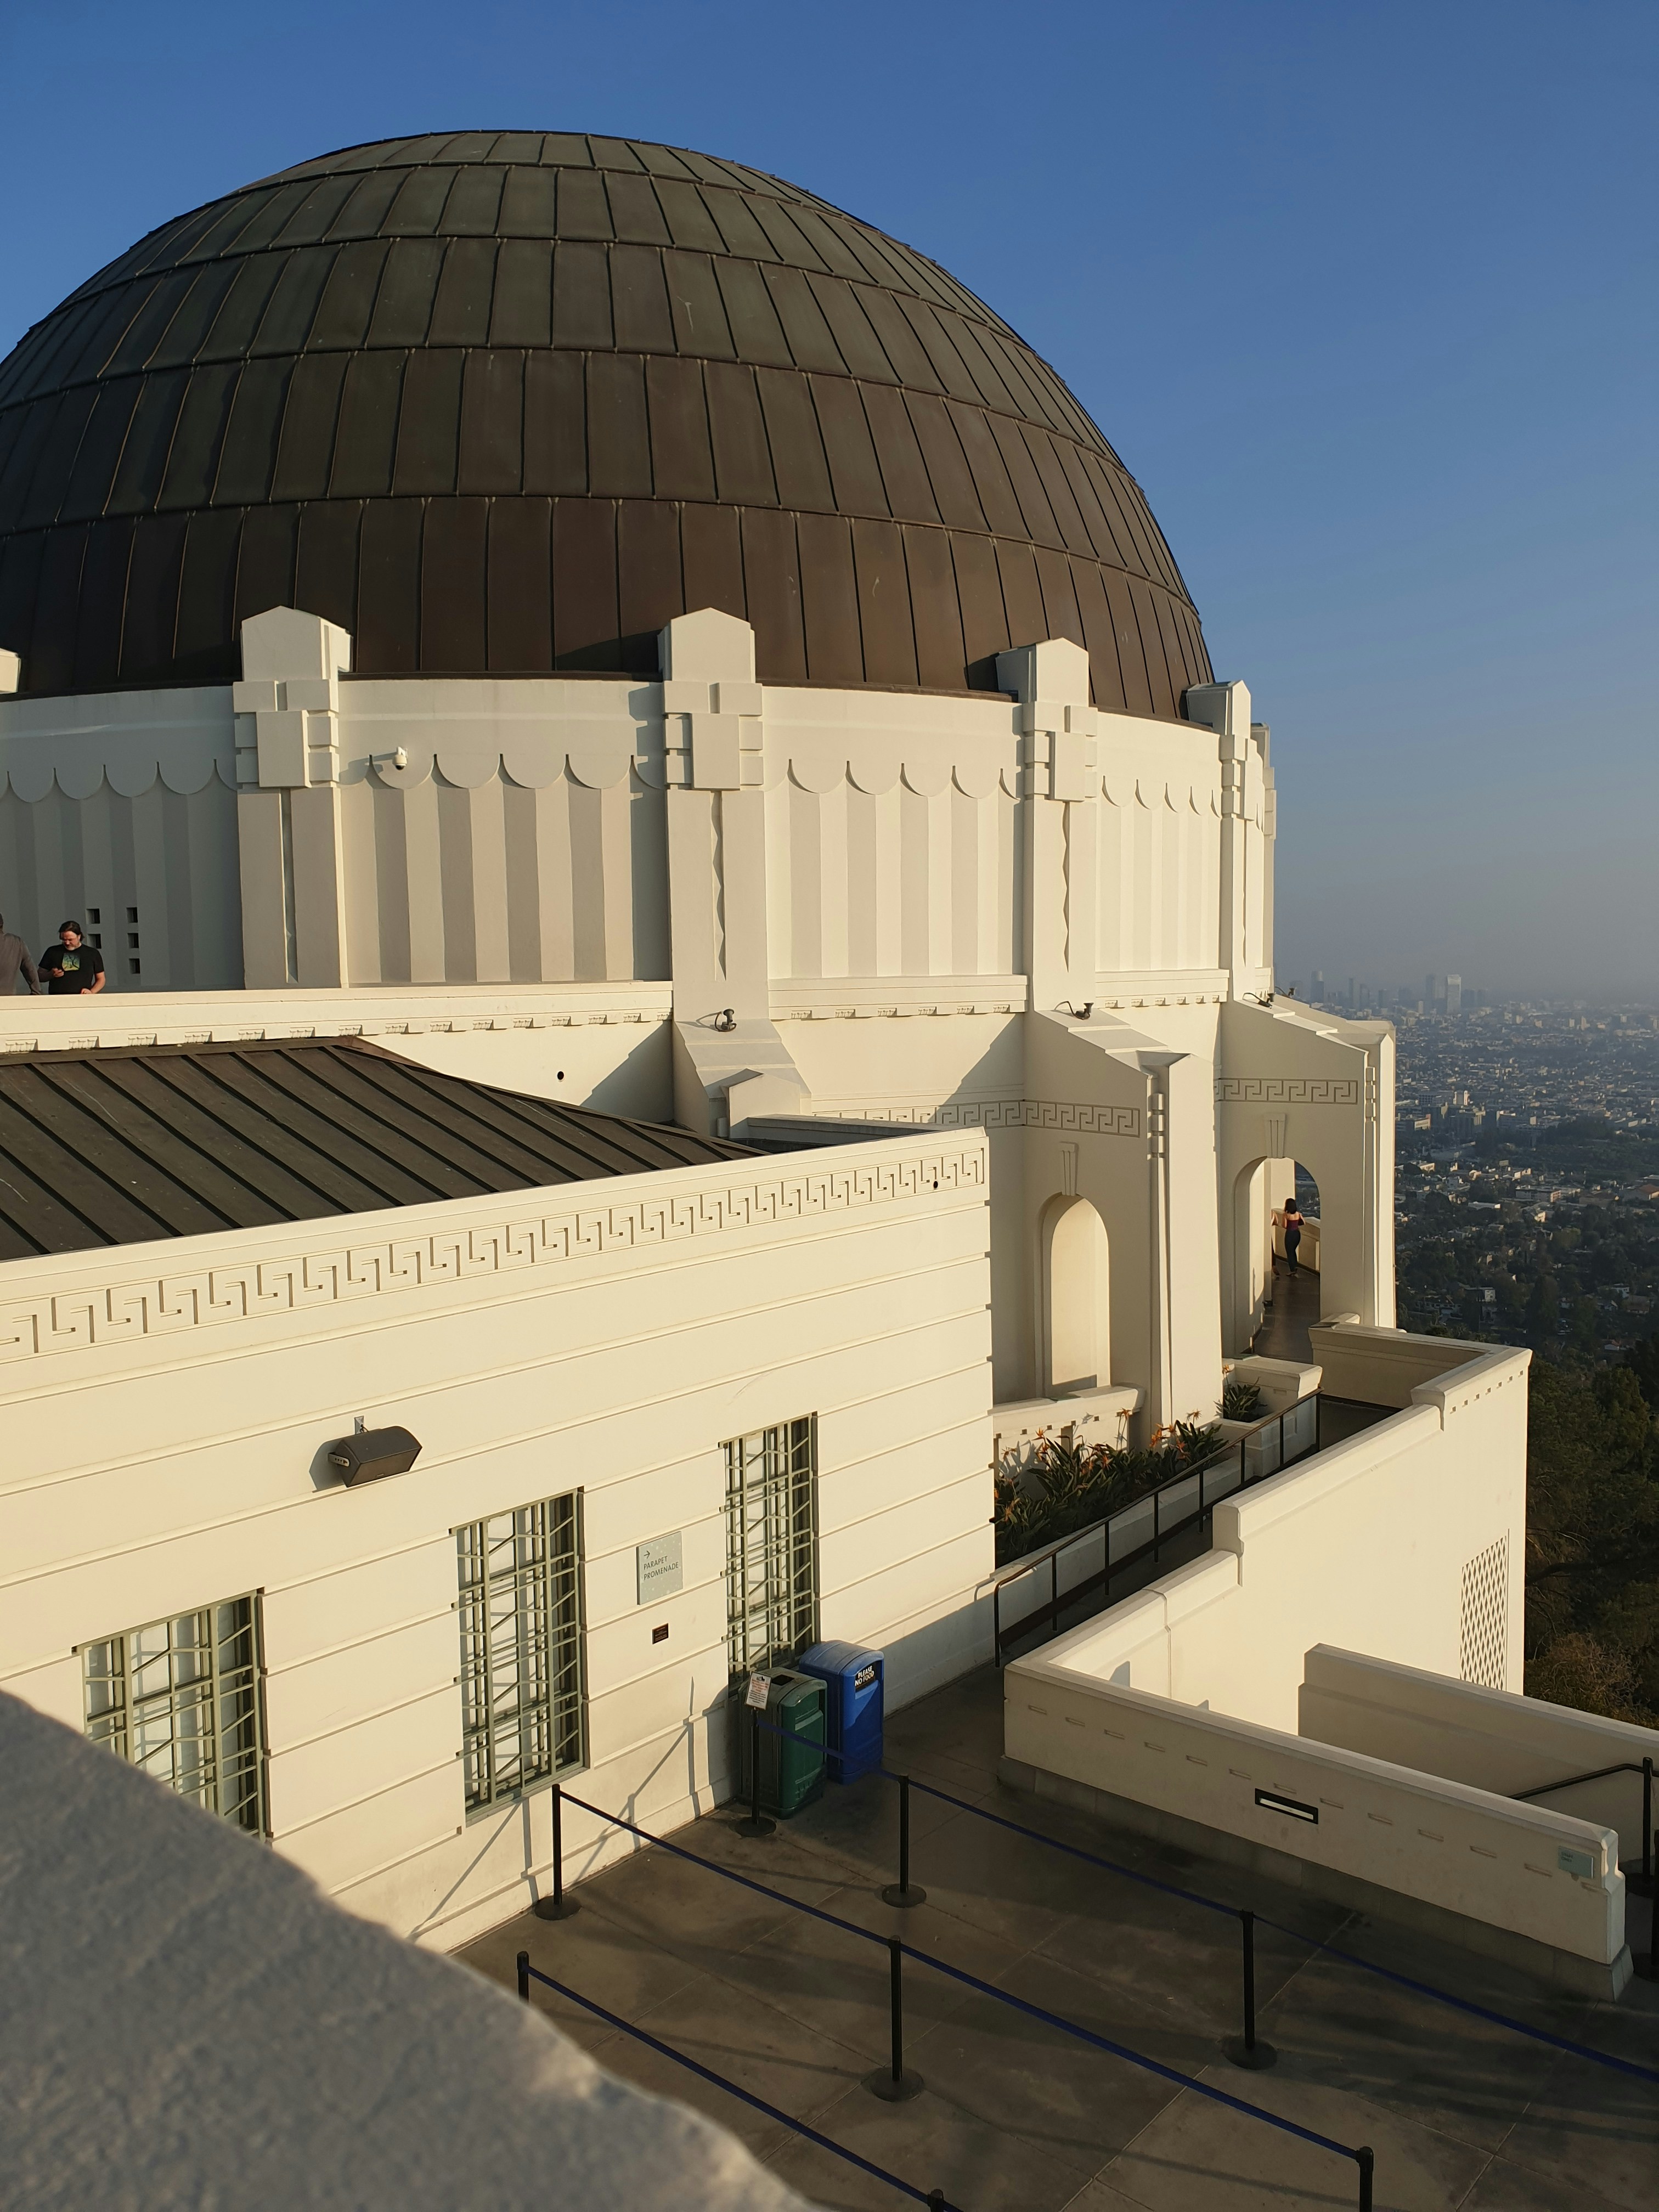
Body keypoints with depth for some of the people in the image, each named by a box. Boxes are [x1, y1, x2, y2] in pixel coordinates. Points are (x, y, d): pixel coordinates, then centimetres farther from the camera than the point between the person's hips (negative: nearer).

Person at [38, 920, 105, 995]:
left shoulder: (93, 954, 12)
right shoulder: (52, 952, 13)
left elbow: (101, 979, 16)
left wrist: (91, 992, -3)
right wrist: (51, 975, -3)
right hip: (57, 999, 0)